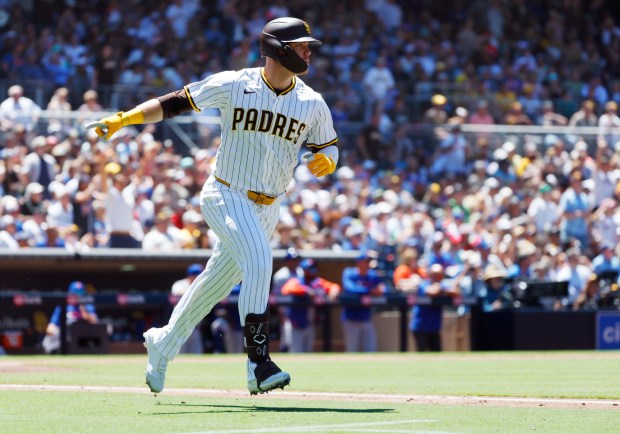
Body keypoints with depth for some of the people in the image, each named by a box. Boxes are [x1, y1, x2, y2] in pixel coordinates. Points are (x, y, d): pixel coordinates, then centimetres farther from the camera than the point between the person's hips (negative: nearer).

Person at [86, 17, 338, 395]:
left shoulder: (313, 104, 1)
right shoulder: (234, 85, -8)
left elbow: (329, 147, 11)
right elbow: (177, 102, -4)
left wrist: (326, 160, -14)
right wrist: (122, 119, -14)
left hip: (267, 209, 5)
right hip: (225, 197, -5)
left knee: (216, 285, 11)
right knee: (259, 261, -27)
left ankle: (163, 344, 32)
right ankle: (258, 362, -30)